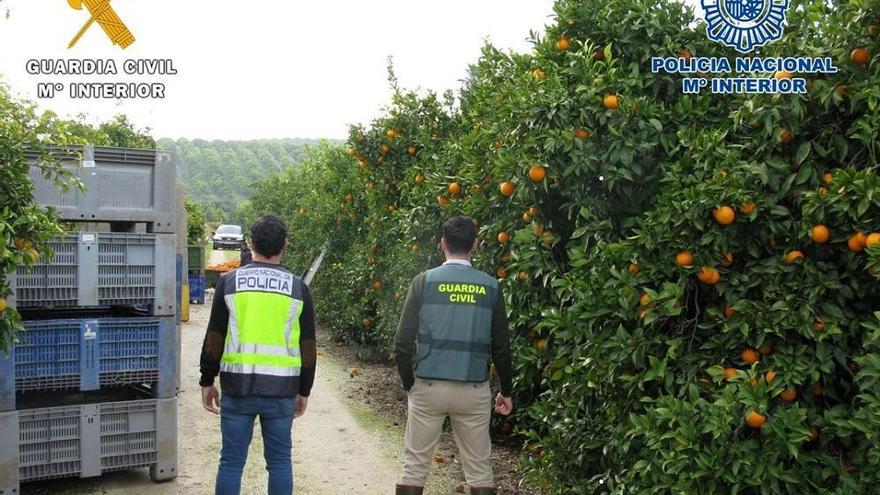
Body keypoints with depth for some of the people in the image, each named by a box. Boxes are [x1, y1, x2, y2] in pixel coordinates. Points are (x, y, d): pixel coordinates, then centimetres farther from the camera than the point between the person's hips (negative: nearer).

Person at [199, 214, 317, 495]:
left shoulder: (229, 282, -1)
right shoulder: (298, 288, 1)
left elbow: (214, 339, 0)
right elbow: (308, 347, 4)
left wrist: (207, 382, 10)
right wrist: (303, 391, 13)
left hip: (237, 387, 0)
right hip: (281, 389, 0)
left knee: (232, 461, 9)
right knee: (279, 462, 11)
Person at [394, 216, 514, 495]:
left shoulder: (424, 281, -4)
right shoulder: (490, 286, 1)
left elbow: (403, 341, -6)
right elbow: (501, 347, 6)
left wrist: (408, 384, 7)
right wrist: (506, 391, 18)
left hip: (428, 387, -1)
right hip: (474, 390, 1)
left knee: (415, 465, 10)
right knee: (479, 469, 13)